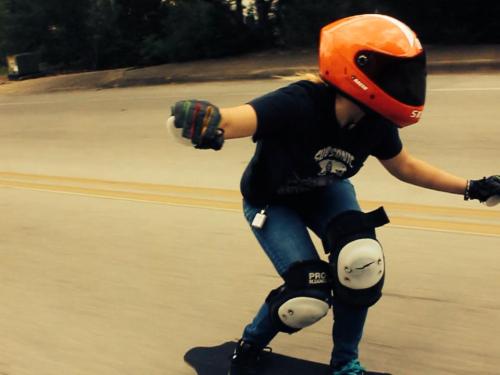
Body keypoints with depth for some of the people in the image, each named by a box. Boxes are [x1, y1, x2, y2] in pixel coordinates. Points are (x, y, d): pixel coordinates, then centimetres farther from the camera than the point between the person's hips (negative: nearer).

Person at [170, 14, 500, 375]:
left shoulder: (374, 123, -20)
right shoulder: (299, 104, -39)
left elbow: (405, 166, 0)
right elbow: (234, 119, -56)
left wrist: (470, 188, 0)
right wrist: (206, 120, -80)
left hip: (326, 193, 5)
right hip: (271, 202, -4)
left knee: (362, 260, -23)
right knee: (310, 292, -19)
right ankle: (249, 346, 14)